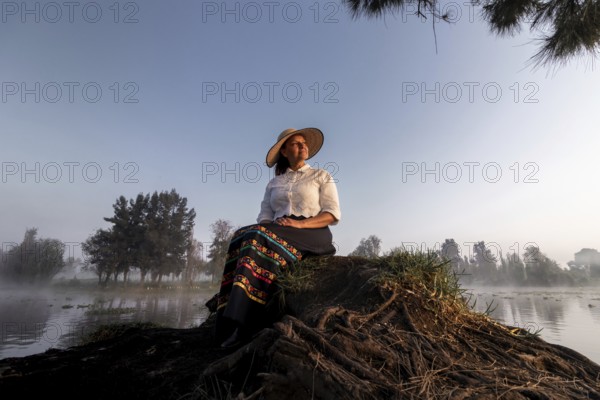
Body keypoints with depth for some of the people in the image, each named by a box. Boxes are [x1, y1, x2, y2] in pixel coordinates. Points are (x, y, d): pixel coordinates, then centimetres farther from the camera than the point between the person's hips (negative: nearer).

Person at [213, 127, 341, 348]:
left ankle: (246, 321, -37)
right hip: (277, 235, 4)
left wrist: (301, 223, -16)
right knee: (243, 237, -29)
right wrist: (265, 227, -13)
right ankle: (234, 320, -34)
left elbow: (333, 213, 1)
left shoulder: (321, 175, 13)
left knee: (261, 240, -33)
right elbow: (264, 216, 13)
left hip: (311, 235, -3)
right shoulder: (273, 183, 23)